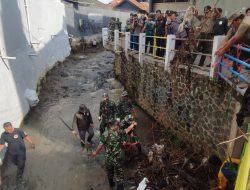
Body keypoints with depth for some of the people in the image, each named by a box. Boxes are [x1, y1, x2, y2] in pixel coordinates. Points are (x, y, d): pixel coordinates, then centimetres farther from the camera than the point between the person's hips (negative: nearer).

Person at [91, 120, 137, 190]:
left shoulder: (105, 134, -12)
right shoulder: (119, 133, -12)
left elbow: (100, 145, -7)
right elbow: (128, 129, 3)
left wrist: (95, 152, 11)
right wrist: (133, 124, 22)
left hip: (108, 158, 3)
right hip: (117, 158, -3)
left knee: (110, 173, 28)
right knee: (119, 176, 10)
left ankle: (111, 184, 51)